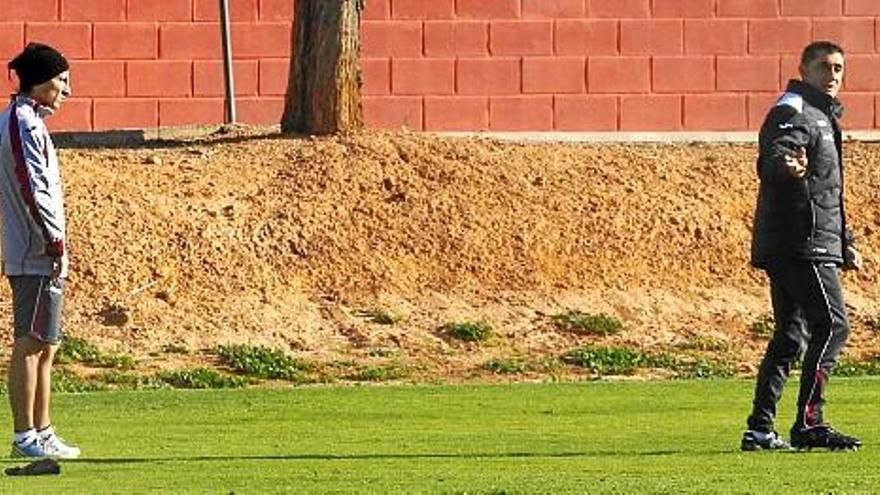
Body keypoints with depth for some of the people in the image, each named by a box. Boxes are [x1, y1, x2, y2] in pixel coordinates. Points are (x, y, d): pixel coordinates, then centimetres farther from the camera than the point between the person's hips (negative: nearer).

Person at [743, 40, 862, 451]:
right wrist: (787, 165, -52)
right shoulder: (792, 113, -8)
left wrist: (845, 244, 36)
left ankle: (760, 429, 12)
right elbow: (772, 158, -29)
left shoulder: (821, 116, 25)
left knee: (791, 336, 10)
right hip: (803, 247, -10)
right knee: (832, 325, -14)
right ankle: (809, 424, -16)